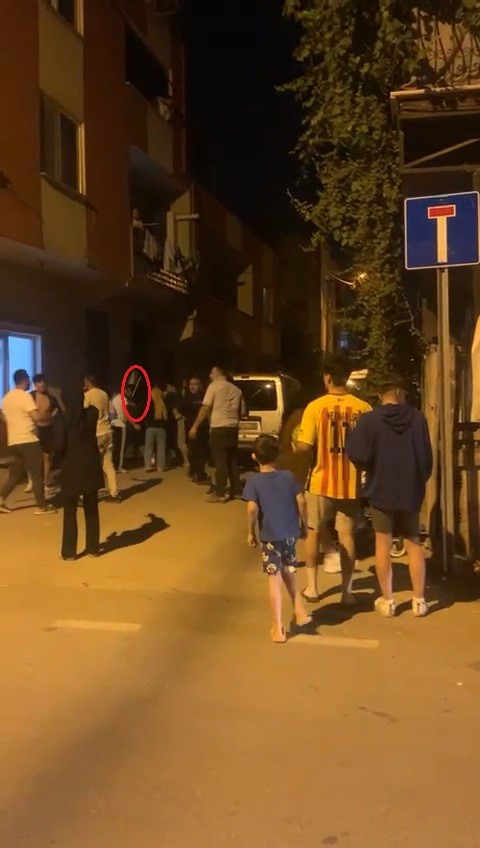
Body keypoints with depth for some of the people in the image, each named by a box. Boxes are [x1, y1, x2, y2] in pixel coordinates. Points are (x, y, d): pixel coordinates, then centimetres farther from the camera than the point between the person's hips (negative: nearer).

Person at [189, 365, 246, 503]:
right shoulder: (236, 389, 15)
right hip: (233, 428, 6)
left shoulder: (214, 385, -3)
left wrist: (195, 426, -6)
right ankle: (236, 491, 19)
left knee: (220, 461, -5)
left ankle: (220, 494, -5)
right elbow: (242, 412, 17)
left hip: (219, 427, -6)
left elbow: (205, 408, -9)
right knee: (232, 460, 15)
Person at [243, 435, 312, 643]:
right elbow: (301, 502, -2)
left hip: (270, 536, -3)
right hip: (290, 533, 3)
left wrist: (251, 531, -4)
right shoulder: (288, 476, 1)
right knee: (288, 572, 25)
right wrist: (304, 524, 11)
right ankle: (300, 612, 24)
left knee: (274, 578, 2)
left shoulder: (253, 481, -8)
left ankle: (278, 628, 7)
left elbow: (252, 508, -17)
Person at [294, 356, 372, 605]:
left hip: (321, 482, -1)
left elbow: (304, 446, -14)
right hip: (350, 483, 1)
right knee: (347, 535, 10)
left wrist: (295, 445, 8)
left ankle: (312, 587, 21)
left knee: (314, 532, 15)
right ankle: (347, 590, 14)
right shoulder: (363, 408, -6)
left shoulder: (315, 406, -12)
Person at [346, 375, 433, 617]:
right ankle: (419, 600, 15)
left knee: (383, 543, 8)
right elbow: (427, 457, 0)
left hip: (381, 489, -2)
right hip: (411, 490, 2)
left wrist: (371, 469, 3)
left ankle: (387, 601, 13)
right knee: (413, 543, 12)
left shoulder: (369, 419, -10)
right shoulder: (417, 418, -5)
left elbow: (358, 455, -19)